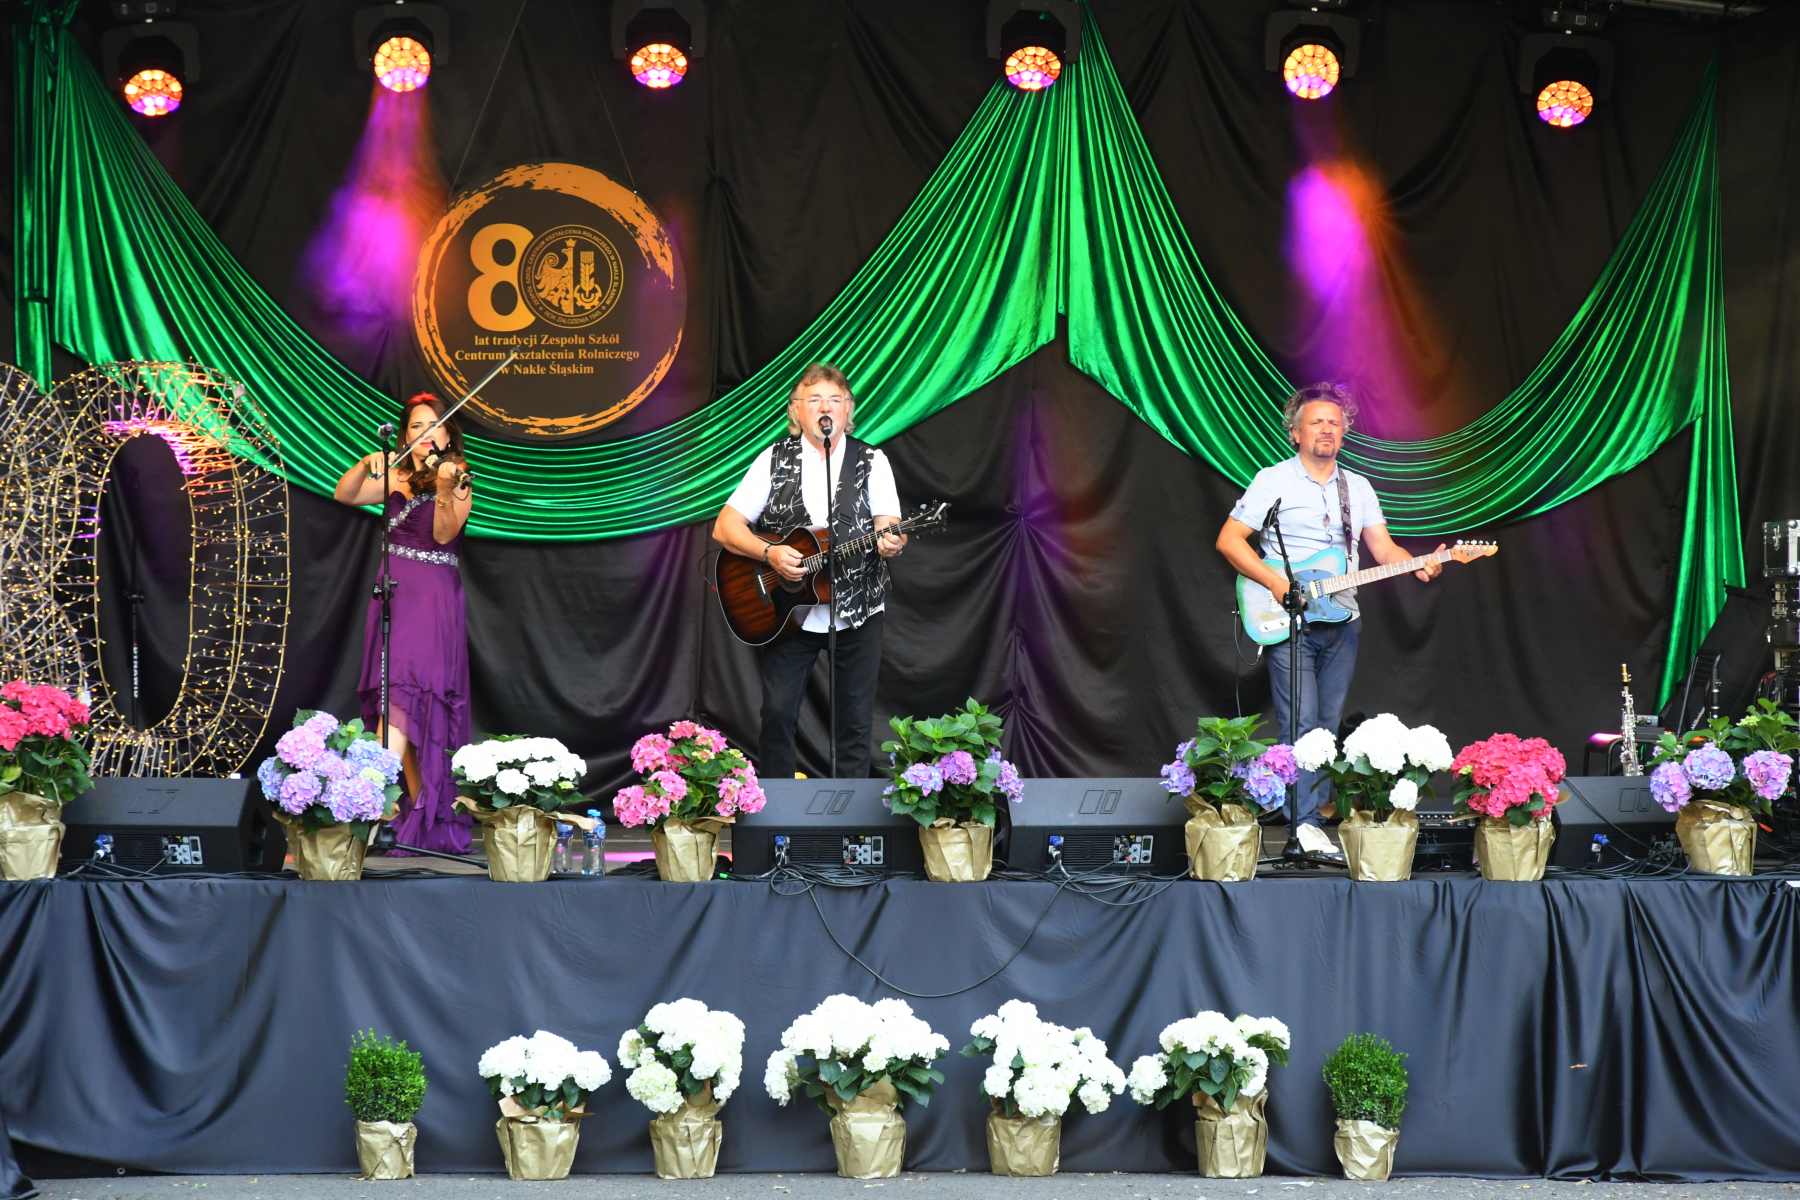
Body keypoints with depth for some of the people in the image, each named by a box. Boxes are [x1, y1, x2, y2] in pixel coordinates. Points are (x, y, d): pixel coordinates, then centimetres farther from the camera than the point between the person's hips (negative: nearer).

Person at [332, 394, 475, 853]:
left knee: (404, 687, -19)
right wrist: (367, 464, -9)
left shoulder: (457, 480, 1)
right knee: (404, 709, 3)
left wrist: (443, 489, -29)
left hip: (432, 596, -5)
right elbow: (344, 494, 8)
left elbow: (444, 533, -13)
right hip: (392, 591, 5)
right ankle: (421, 806, 7)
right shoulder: (395, 479, 15)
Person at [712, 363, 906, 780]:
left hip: (857, 612, 0)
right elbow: (725, 527, -2)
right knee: (777, 714, -3)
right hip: (790, 612, 0)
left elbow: (889, 529, -5)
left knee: (855, 722, 2)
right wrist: (769, 554, -18)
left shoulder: (872, 462, 4)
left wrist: (890, 542, -29)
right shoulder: (775, 460, 2)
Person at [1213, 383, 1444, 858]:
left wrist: (1417, 566, -12)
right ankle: (1306, 825, -14)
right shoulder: (1273, 480, -1)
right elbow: (1228, 540, -5)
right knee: (1301, 725, -12)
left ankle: (1314, 814, 11)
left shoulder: (1358, 488, 14)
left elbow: (1384, 549, 10)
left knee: (1328, 726, 5)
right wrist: (1277, 584, -14)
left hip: (1340, 620, 5)